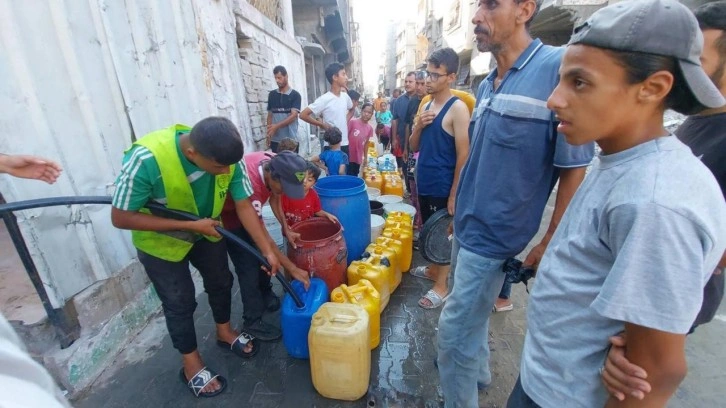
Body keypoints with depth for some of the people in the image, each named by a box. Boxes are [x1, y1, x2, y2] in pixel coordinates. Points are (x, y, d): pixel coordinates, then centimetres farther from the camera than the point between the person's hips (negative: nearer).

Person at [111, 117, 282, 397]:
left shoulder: (225, 156, -25)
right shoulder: (145, 160, -38)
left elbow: (244, 206, -17)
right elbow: (121, 218, -28)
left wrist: (267, 251, -18)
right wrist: (191, 225, -31)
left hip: (206, 231, 4)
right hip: (161, 241, -4)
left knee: (221, 281, 17)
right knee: (180, 302, 7)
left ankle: (224, 332, 44)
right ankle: (191, 364, 31)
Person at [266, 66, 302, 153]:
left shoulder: (295, 95, -2)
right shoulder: (272, 94, 11)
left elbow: (293, 116, -11)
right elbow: (270, 115, 15)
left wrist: (276, 126, -19)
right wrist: (268, 133, 6)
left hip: (290, 139, -3)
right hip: (275, 139, 3)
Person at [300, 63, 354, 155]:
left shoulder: (345, 96, 5)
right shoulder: (324, 99, -15)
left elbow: (351, 109, 28)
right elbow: (303, 115, -16)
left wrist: (346, 121, 10)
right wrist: (322, 124, -11)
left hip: (345, 144, 7)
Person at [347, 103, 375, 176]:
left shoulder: (369, 128, 4)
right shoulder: (352, 122, -10)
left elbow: (366, 143, 12)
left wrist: (365, 157, 14)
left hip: (358, 159, 5)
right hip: (348, 156, -5)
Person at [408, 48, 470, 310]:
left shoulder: (457, 108, -14)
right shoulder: (427, 105, 10)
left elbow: (463, 155, -16)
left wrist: (454, 194, -17)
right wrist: (419, 126, -8)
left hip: (443, 187, -7)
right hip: (424, 183, 8)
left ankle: (441, 286, 20)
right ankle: (433, 269, 40)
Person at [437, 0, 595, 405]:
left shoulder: (559, 67, -16)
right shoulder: (486, 85, 6)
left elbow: (575, 169, -15)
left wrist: (549, 244, -10)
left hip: (493, 235, -7)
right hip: (467, 227, 8)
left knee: (453, 331, 5)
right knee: (472, 314, 25)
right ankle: (479, 370, 51)